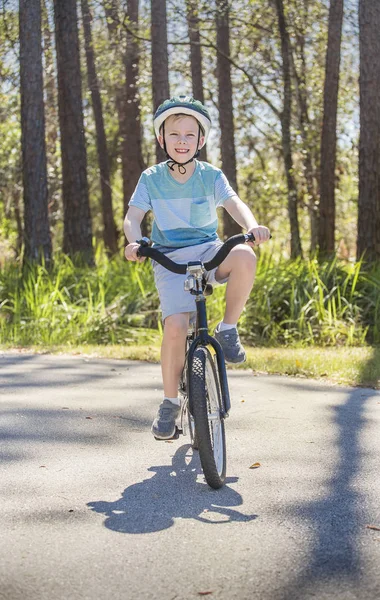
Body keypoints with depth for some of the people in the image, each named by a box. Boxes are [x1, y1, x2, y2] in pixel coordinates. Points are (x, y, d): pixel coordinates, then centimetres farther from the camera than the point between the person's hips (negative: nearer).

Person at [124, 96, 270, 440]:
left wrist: (252, 226, -35)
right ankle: (170, 403, -3)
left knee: (244, 256, -34)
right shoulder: (151, 178, 1)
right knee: (176, 326, -23)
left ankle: (229, 329, -12)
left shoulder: (211, 176, 1)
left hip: (208, 251, 1)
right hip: (169, 259, -1)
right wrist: (134, 242, -28)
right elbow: (133, 217, -4)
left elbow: (234, 204, -13)